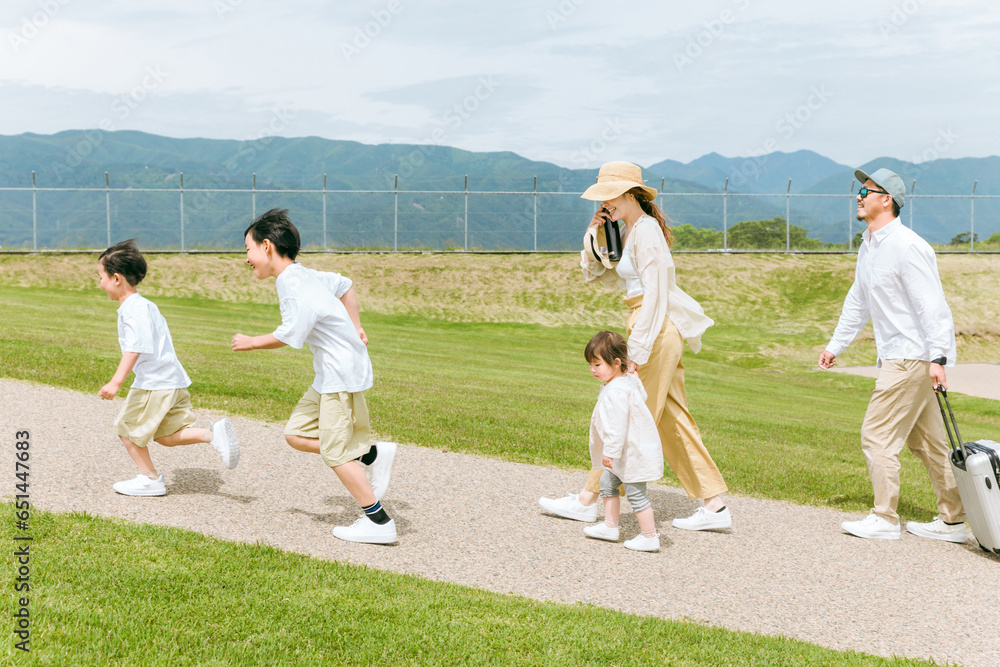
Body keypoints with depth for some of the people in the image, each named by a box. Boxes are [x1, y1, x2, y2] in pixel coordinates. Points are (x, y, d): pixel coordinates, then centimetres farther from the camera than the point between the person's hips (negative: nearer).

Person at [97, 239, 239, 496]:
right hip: (174, 382, 10)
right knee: (167, 435, 12)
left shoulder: (132, 309, -14)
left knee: (127, 428, 6)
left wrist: (116, 382, -31)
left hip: (154, 384, -10)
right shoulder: (145, 305, 18)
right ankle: (213, 433, -6)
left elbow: (136, 348, -26)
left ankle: (150, 479, 13)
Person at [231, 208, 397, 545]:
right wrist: (355, 328, 21)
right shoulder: (307, 275, 11)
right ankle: (372, 455, 12)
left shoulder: (294, 285, -19)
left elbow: (290, 335, -25)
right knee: (297, 433, 12)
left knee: (335, 452, -3)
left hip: (342, 372, -10)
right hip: (330, 371, 10)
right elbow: (345, 285, 26)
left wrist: (250, 342, -9)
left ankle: (378, 522, 4)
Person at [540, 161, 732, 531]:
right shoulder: (628, 231, 16)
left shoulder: (646, 231, -14)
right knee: (671, 419, 10)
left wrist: (637, 349, -21)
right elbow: (599, 275, 20)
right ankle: (714, 504, 11)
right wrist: (593, 236, 5)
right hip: (659, 329, 10)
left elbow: (654, 294, -20)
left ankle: (588, 499, 8)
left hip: (658, 327, -10)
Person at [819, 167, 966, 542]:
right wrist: (836, 345, 25)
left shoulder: (906, 245, -17)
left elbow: (932, 304, -21)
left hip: (913, 357, -10)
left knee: (877, 434, -7)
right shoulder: (868, 247, 14)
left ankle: (884, 520, 2)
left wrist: (937, 358, -26)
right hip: (898, 357, 10)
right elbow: (858, 302, 25)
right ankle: (953, 521, 19)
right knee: (925, 440, 13)